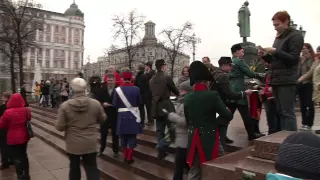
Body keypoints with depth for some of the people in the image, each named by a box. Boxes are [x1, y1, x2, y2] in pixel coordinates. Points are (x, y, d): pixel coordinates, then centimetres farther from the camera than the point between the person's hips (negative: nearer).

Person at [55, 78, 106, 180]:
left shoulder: (65, 105, -14)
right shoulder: (95, 103, -12)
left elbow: (60, 127, -9)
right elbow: (103, 119, 5)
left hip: (73, 144, 0)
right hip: (90, 144, 0)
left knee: (74, 168, 21)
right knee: (92, 169, 11)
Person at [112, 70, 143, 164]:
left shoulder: (118, 89, -7)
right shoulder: (136, 89, -8)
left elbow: (115, 104, -5)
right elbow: (139, 102, 0)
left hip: (122, 115, 1)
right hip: (133, 115, -1)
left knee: (123, 137, 14)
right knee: (132, 137, 9)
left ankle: (125, 157, 24)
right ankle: (129, 158, 14)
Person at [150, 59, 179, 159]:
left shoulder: (152, 80, 10)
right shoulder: (167, 78, -9)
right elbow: (175, 90, 2)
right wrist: (178, 94, 24)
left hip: (156, 107, 6)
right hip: (166, 106, -6)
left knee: (159, 130, 10)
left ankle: (161, 151, 12)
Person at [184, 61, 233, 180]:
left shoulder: (187, 98, -2)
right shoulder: (212, 95, -16)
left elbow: (187, 120, 6)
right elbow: (228, 116, -13)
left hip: (193, 139, 4)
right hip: (209, 139, -4)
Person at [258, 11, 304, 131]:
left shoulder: (295, 36, -4)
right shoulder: (278, 37, 20)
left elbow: (293, 58, -13)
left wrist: (275, 51, -18)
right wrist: (266, 55, 5)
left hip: (287, 81, -8)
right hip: (276, 80, 8)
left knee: (288, 113, -6)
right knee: (280, 112, 10)